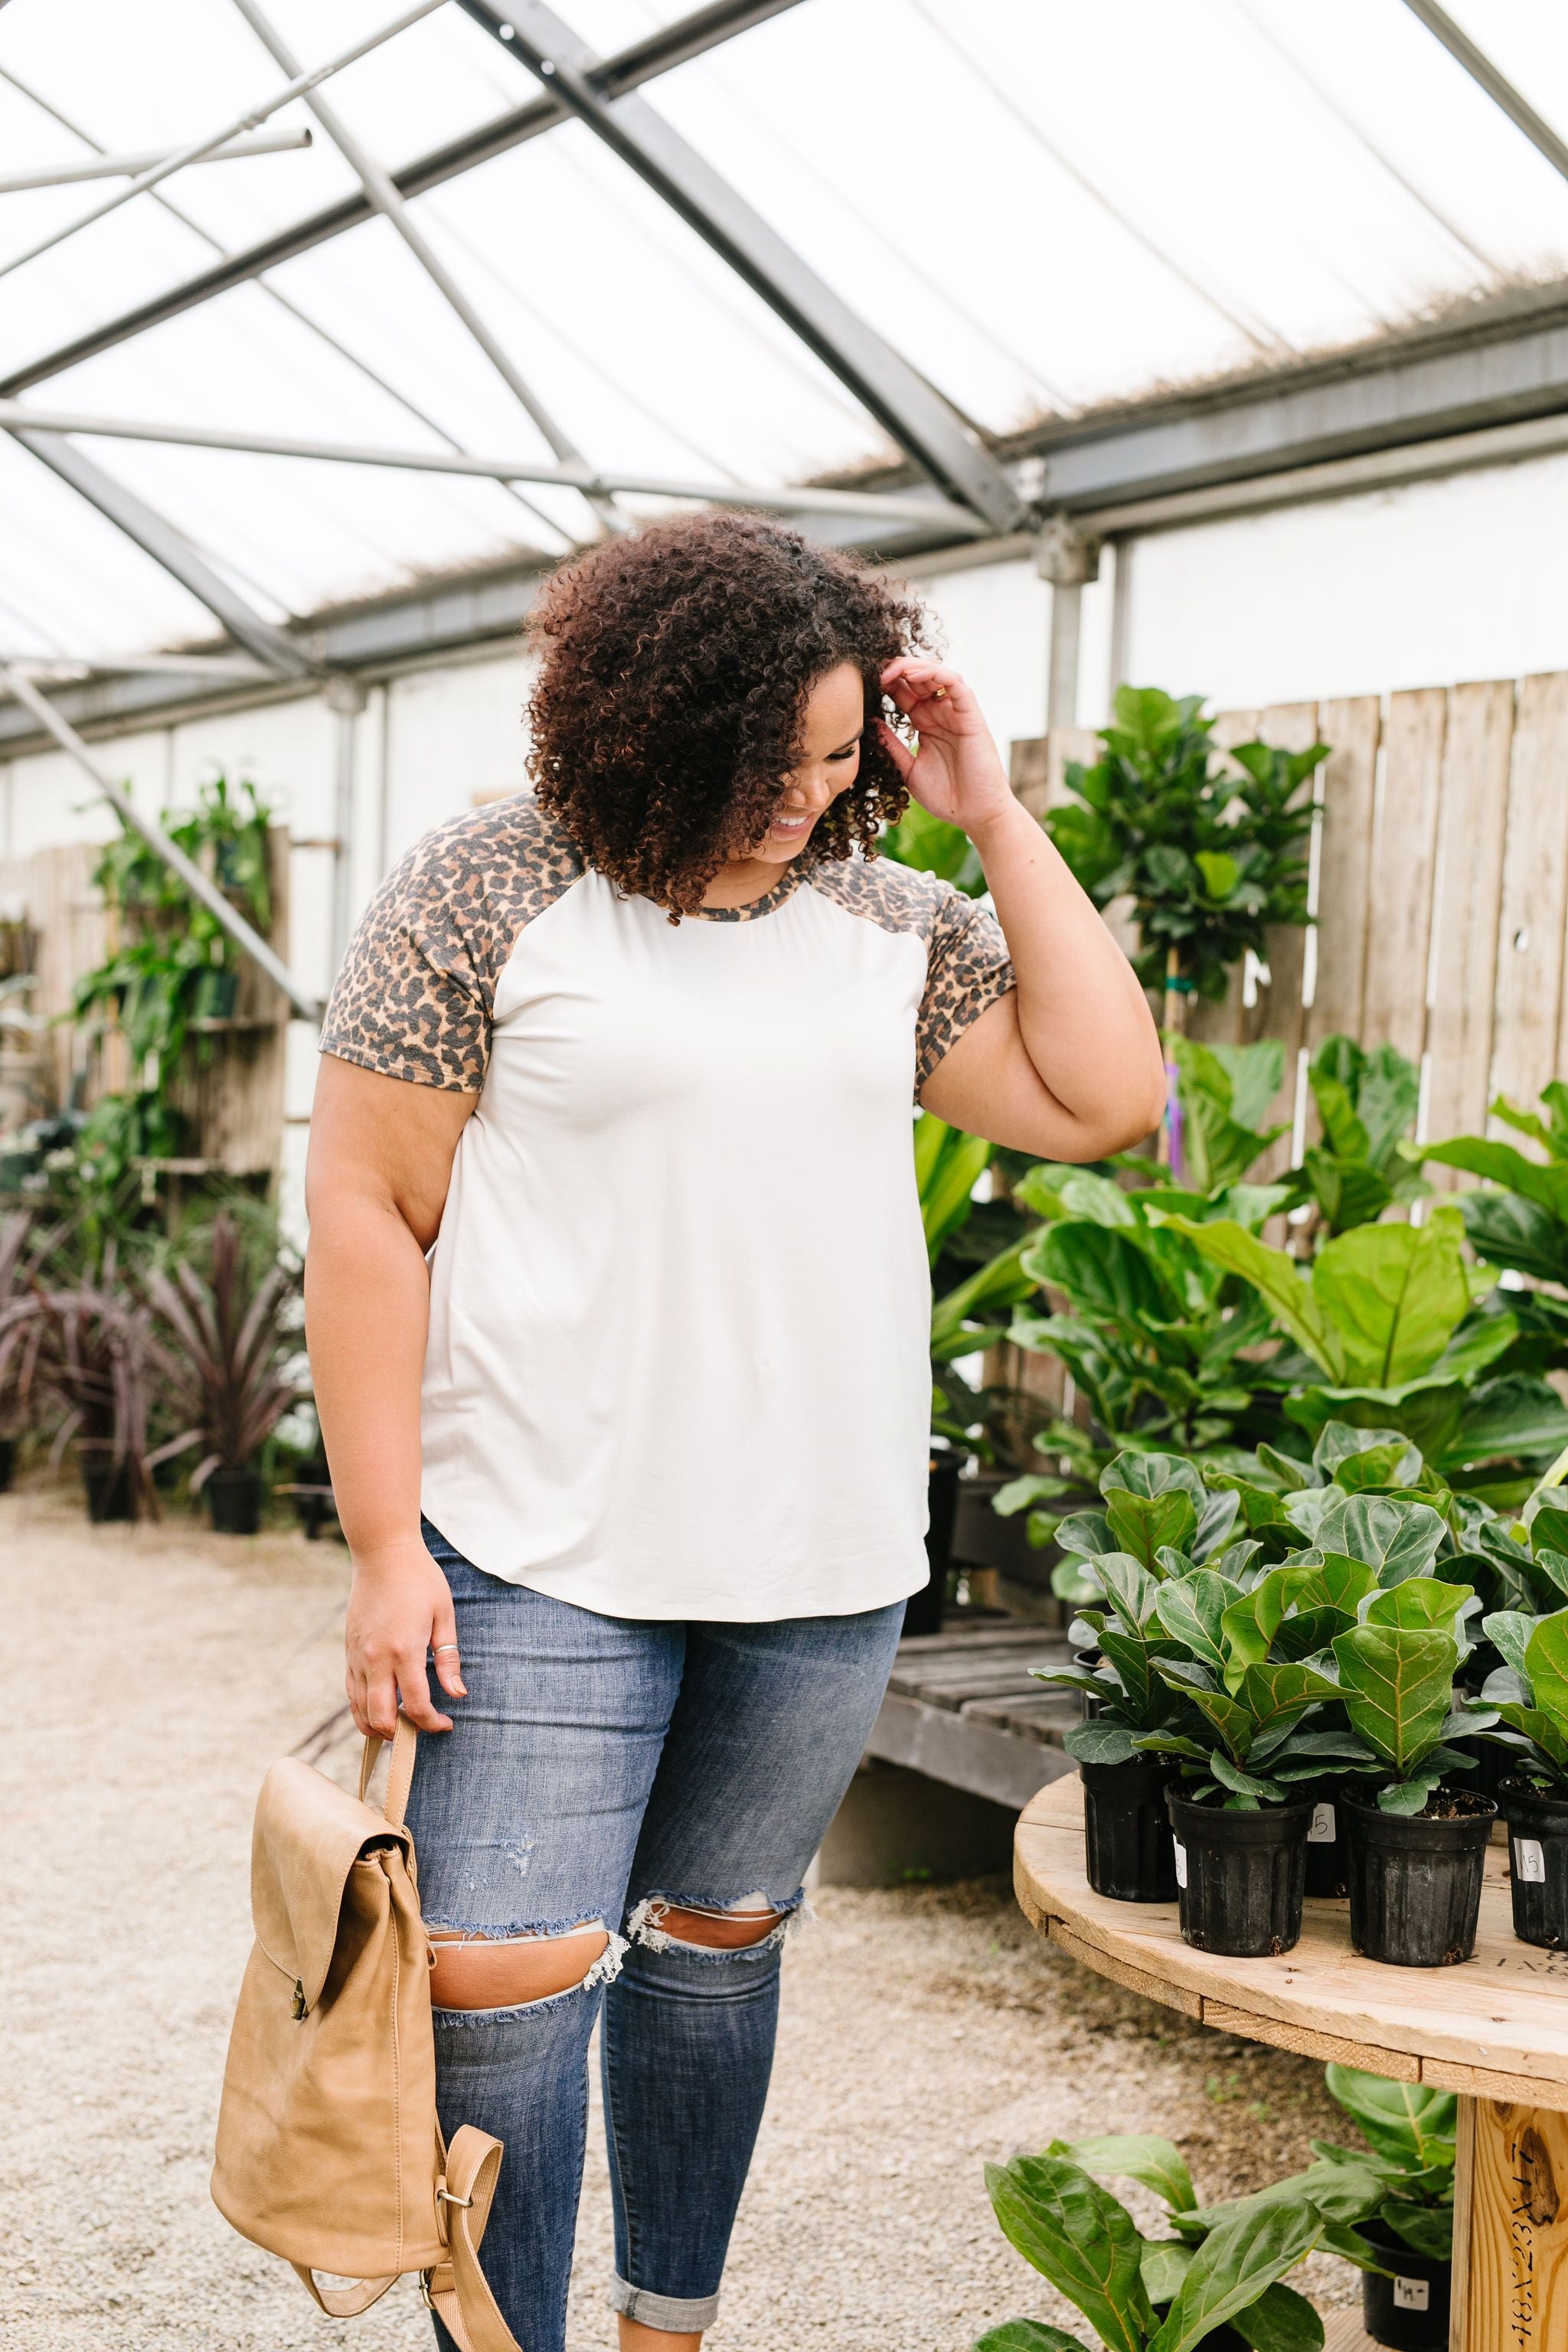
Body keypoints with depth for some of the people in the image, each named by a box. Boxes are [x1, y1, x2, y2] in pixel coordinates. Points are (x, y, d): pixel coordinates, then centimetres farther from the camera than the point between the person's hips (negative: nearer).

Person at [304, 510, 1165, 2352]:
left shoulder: (886, 922, 8)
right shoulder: (489, 892, -5)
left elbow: (1106, 1099, 0)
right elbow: (366, 1211, -6)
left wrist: (996, 820, -2)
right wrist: (386, 1544, -11)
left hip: (828, 1569, 4)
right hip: (546, 1559, -4)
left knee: (718, 1940, 16)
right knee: (499, 1984, -7)